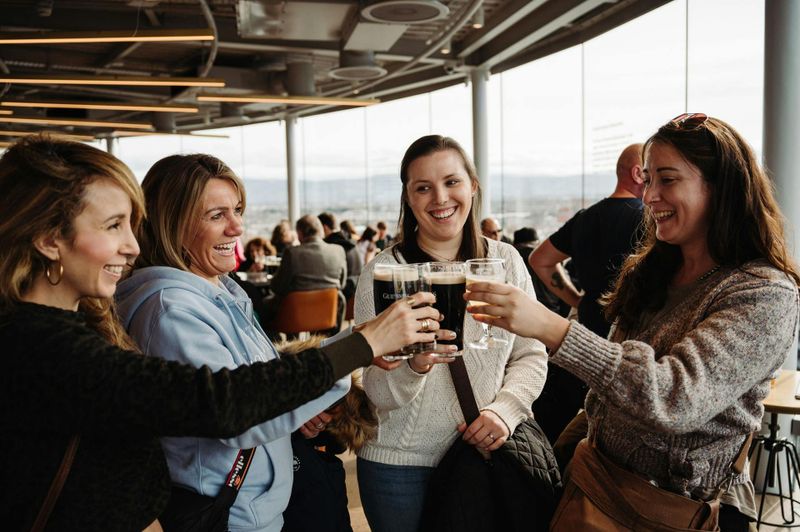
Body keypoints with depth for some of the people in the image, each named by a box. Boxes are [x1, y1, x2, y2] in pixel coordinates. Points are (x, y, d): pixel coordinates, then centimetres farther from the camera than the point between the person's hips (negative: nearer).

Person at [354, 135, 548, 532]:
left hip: (486, 452, 2)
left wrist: (505, 409, -14)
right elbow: (379, 393, -11)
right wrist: (415, 365, -30)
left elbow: (531, 356, 3)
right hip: (401, 465, -2)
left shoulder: (505, 261, -2)